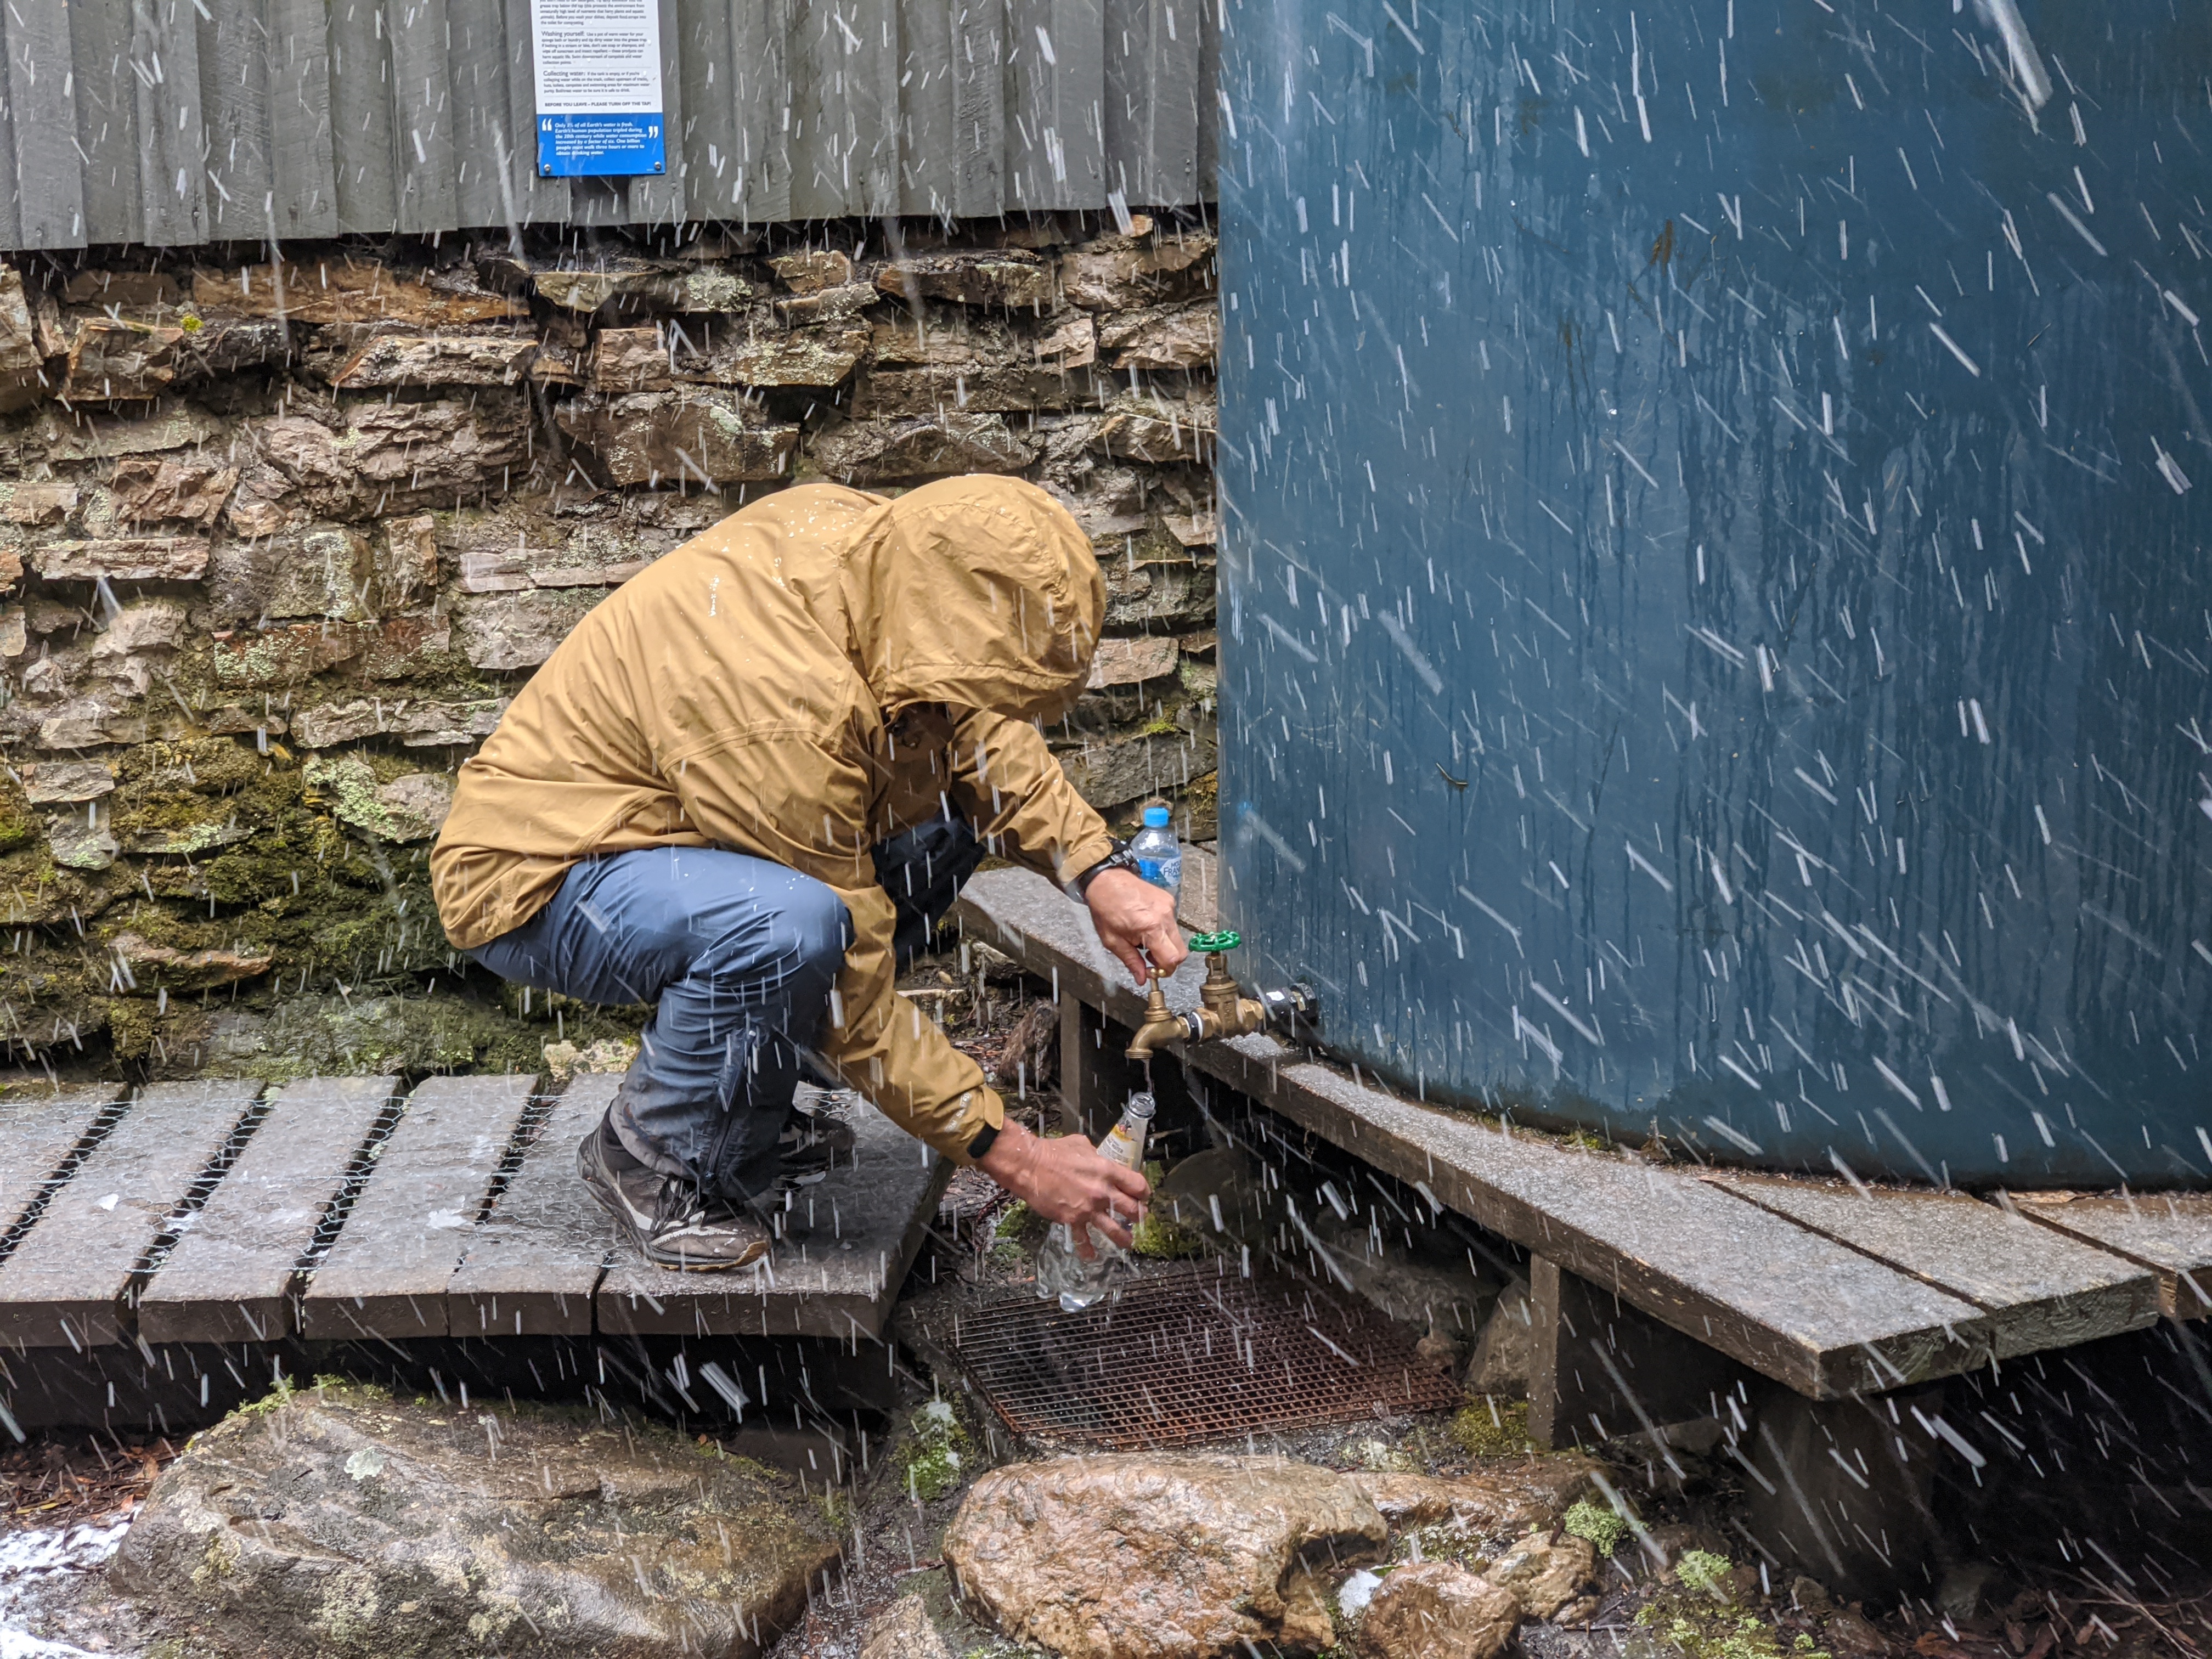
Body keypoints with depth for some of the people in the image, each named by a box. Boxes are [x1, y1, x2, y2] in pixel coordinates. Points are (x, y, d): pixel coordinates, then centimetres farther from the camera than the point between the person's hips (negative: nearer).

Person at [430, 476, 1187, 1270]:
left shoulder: (858, 530, -12)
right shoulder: (786, 705, -35)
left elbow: (983, 724, 6)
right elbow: (856, 984, -27)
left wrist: (1096, 869, -7)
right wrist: (1007, 1152, -21)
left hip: (656, 829, 9)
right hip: (530, 882, -9)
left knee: (945, 801, -1)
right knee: (792, 924, -37)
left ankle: (748, 1109, 6)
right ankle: (651, 1158, -7)